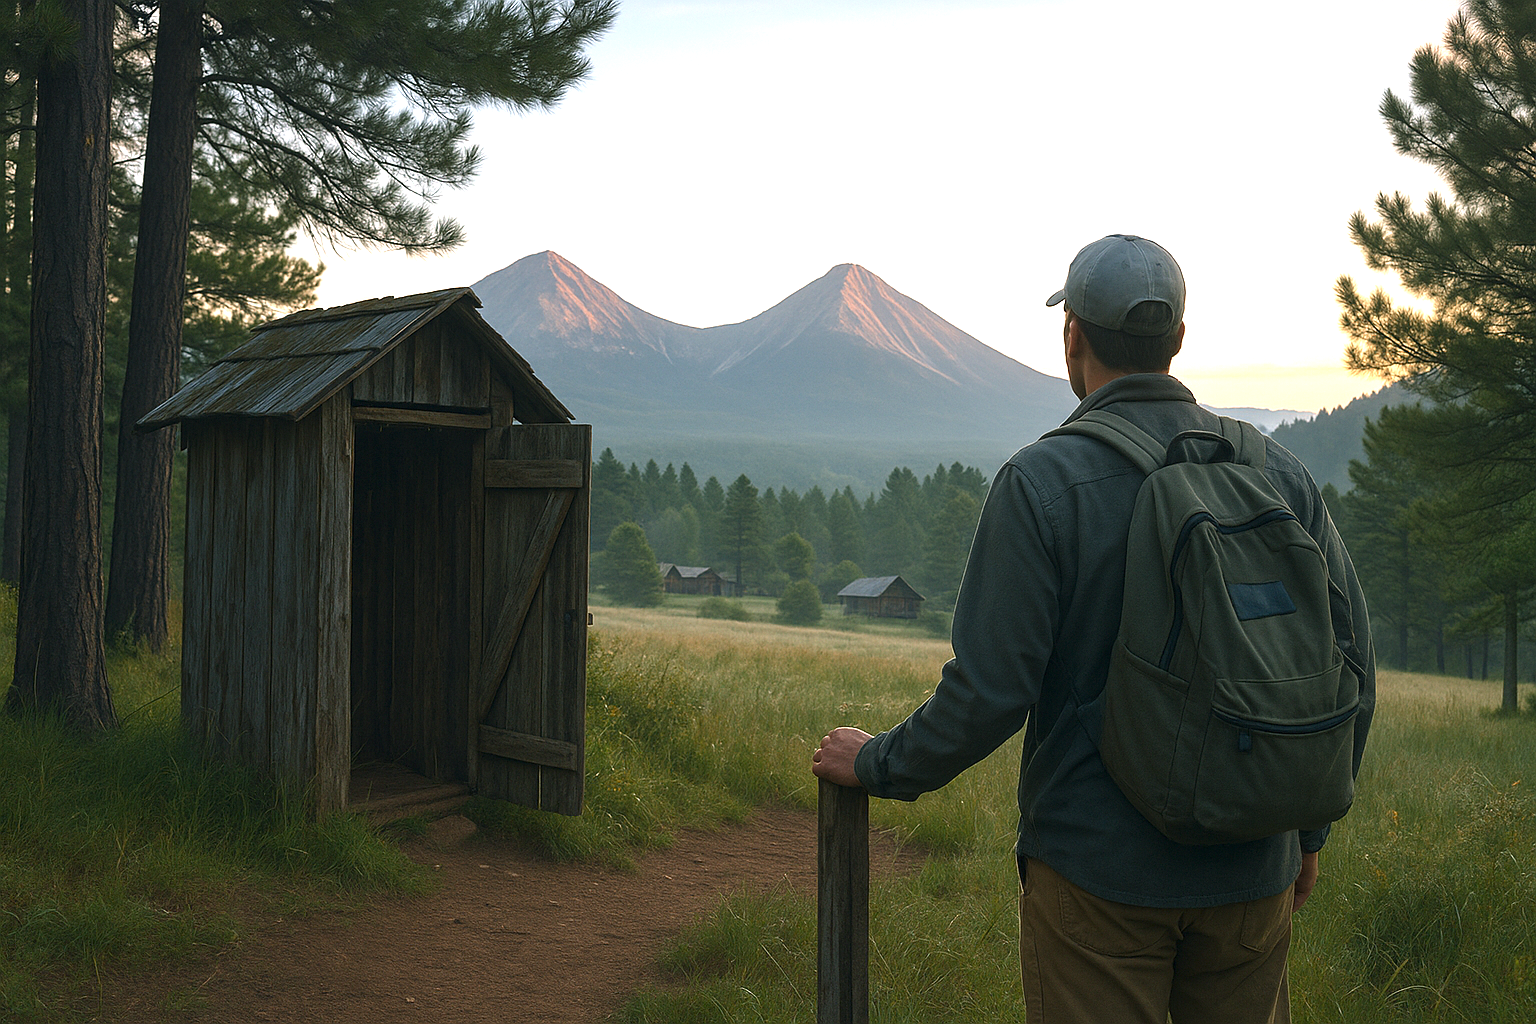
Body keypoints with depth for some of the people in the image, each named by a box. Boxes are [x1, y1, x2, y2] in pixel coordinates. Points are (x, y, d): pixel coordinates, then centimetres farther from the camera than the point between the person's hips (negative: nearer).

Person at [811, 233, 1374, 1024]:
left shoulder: (1041, 482, -15)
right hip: (1252, 869, 5)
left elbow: (990, 691, -17)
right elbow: (1350, 665, 4)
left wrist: (876, 765, 0)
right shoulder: (1278, 474, 0)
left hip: (1101, 870, -4)